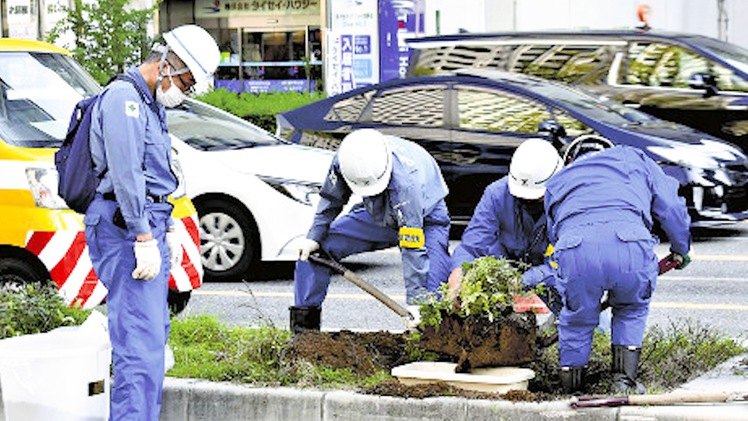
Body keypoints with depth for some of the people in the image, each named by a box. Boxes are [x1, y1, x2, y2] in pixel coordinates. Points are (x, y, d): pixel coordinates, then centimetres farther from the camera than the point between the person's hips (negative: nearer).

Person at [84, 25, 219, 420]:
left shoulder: (150, 104, 20)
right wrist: (144, 239, -22)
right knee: (141, 337, -16)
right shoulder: (124, 98, -13)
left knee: (153, 331, 13)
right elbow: (125, 176, -20)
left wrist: (167, 230, 23)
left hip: (149, 225, 11)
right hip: (125, 227, -11)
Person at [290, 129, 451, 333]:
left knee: (433, 290, -27)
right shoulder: (344, 159, -28)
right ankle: (303, 321, 6)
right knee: (311, 249, -5)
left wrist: (415, 300, -37)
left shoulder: (405, 183, -43)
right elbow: (331, 200, -3)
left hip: (424, 218, -5)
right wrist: (314, 236, -6)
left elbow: (413, 247, -39)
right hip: (377, 214, 5)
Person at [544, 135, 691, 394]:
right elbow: (670, 206, 28)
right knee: (632, 310, 29)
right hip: (630, 245, -1)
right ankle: (625, 382, 22)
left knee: (577, 318, 27)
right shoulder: (633, 158, 36)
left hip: (575, 250, 1)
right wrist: (681, 249, 44)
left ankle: (571, 392, 31)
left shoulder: (557, 182, 39)